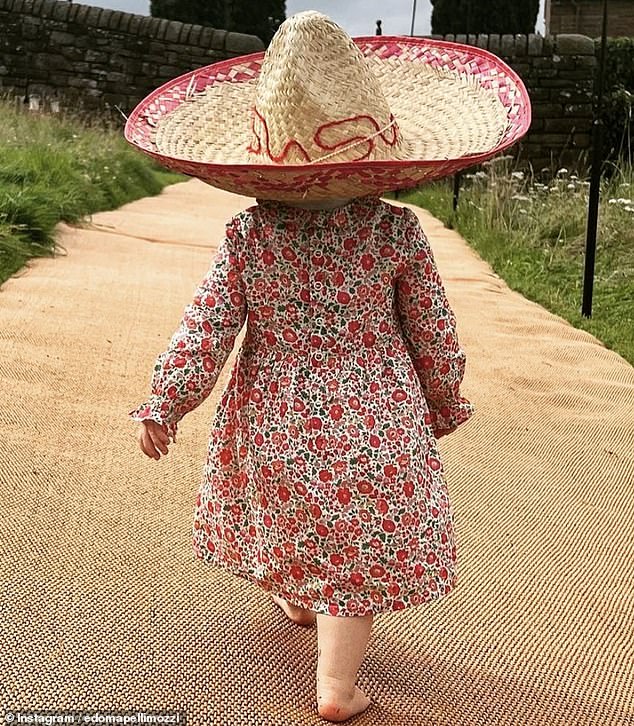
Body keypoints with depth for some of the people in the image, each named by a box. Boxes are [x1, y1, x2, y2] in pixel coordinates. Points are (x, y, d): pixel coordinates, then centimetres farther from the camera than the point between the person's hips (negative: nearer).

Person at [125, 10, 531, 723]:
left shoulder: (246, 234, -12)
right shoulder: (395, 229, -13)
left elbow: (206, 327, -10)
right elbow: (434, 335, -5)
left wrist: (164, 403, 2)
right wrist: (445, 405, 11)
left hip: (272, 422, 3)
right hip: (372, 422, -2)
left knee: (283, 517, 29)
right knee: (359, 553, 11)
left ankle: (295, 599, 55)